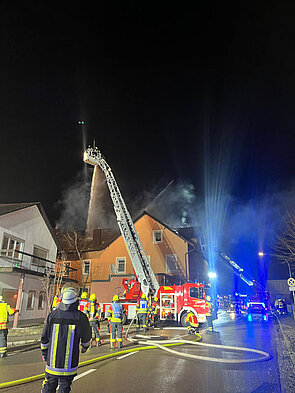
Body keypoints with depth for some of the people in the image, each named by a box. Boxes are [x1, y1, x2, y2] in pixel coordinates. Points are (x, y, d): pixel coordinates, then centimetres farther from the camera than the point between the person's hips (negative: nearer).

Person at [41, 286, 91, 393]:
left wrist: (44, 353, 20)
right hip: (69, 363, -2)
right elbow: (86, 336, 5)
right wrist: (85, 346, 26)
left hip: (52, 361, 2)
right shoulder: (80, 317, -11)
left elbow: (45, 337, 4)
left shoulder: (53, 315, -6)